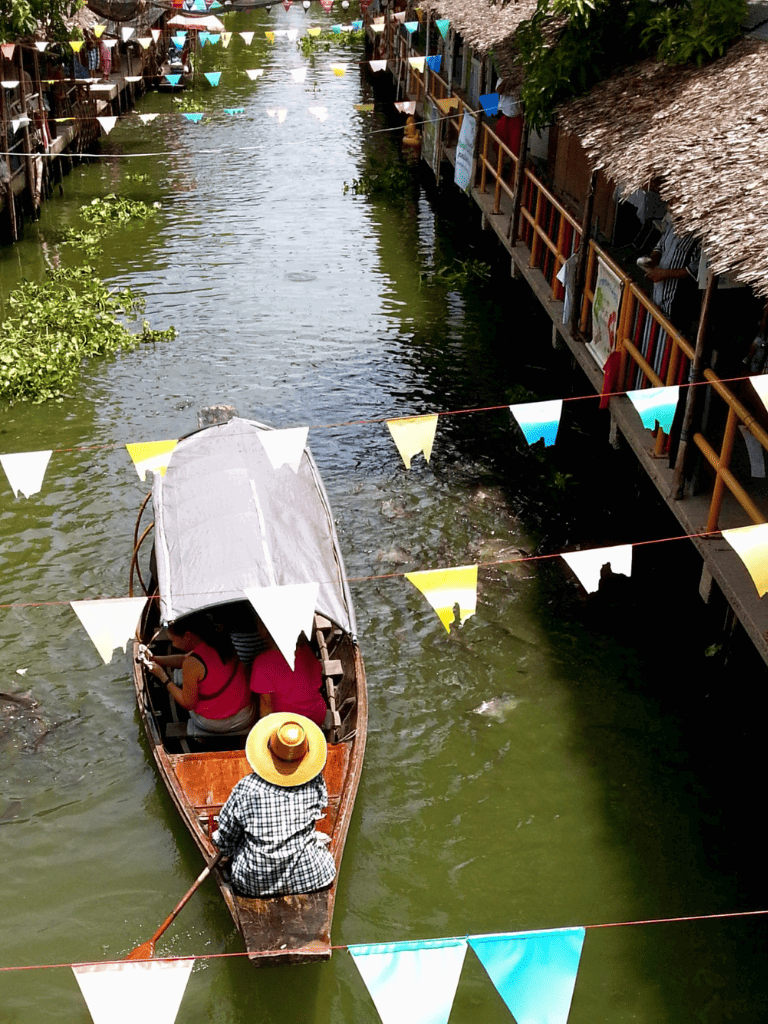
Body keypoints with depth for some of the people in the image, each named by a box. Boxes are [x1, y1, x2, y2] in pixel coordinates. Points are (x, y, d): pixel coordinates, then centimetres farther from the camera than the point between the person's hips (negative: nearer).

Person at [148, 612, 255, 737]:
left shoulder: (192, 665, -23)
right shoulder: (220, 642, -3)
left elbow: (188, 704, -11)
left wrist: (163, 676, -6)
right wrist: (153, 658, 16)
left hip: (215, 725, -6)